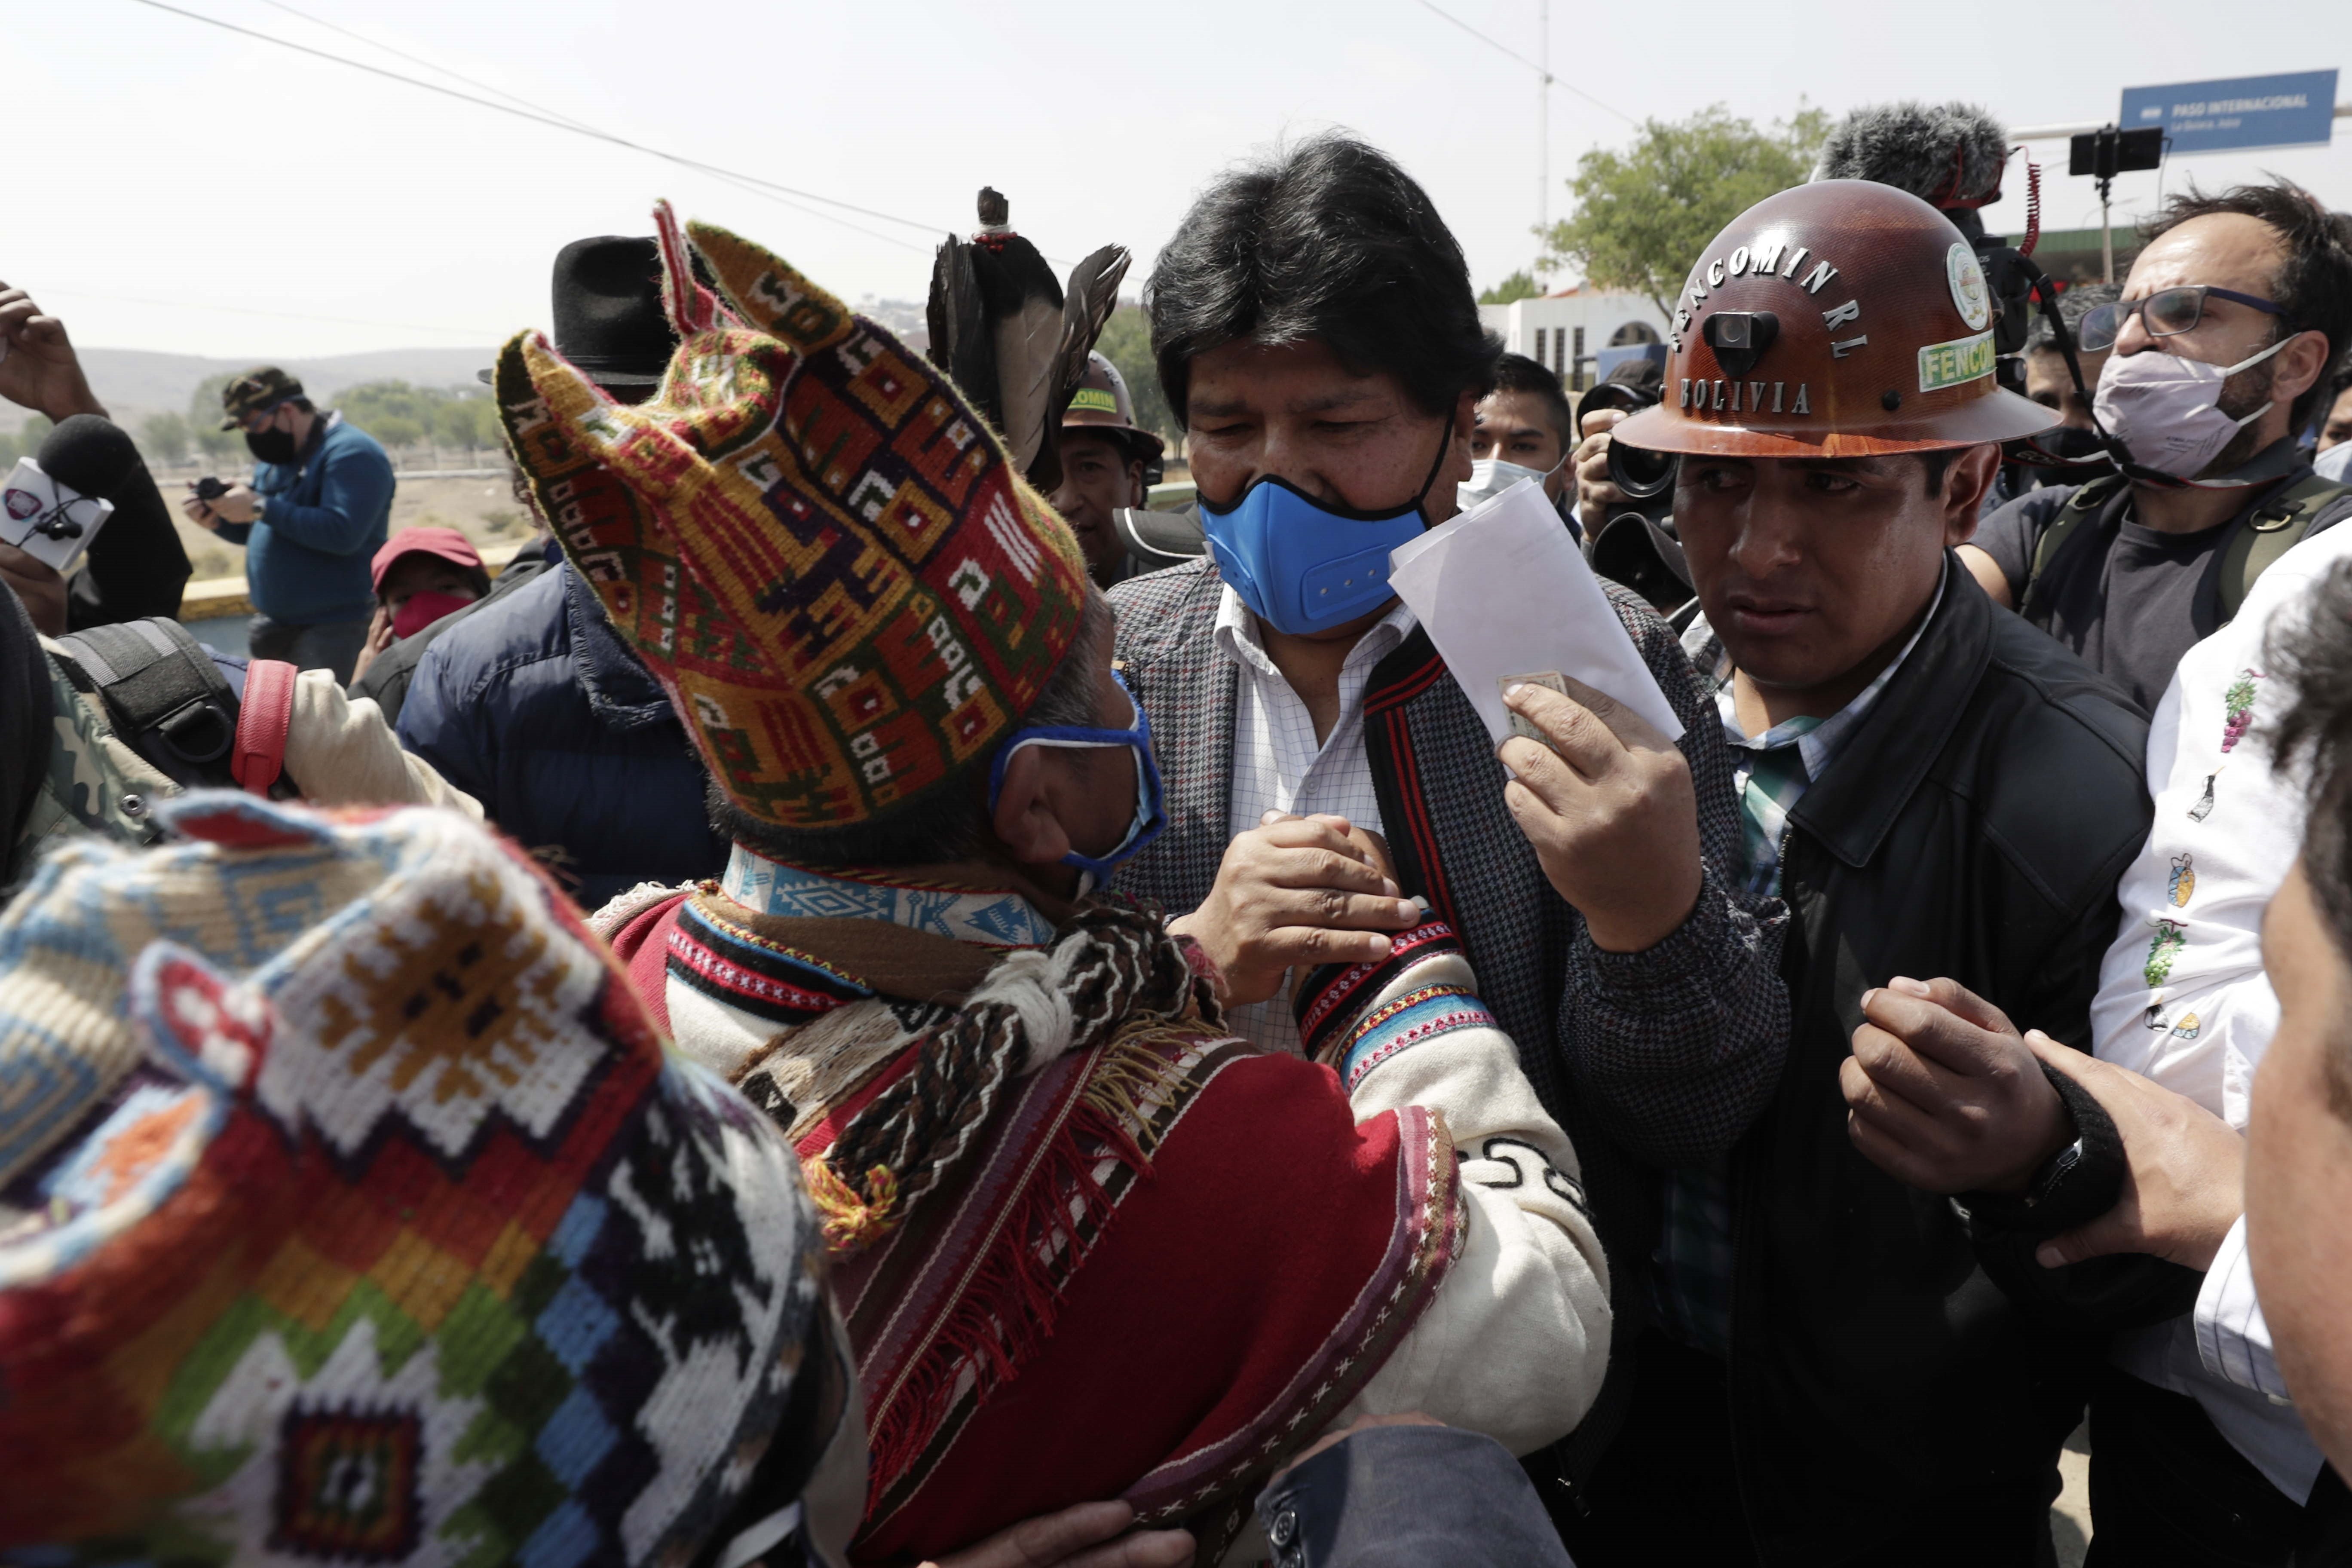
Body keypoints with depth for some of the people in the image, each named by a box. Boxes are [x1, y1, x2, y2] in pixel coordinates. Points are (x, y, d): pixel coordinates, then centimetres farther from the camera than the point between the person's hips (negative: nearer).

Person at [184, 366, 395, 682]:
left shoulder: (351, 453, -14)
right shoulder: (276, 457, 17)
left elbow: (342, 533, -27)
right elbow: (258, 533, 25)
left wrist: (260, 507, -22)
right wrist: (217, 521, 3)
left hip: (333, 629, -9)